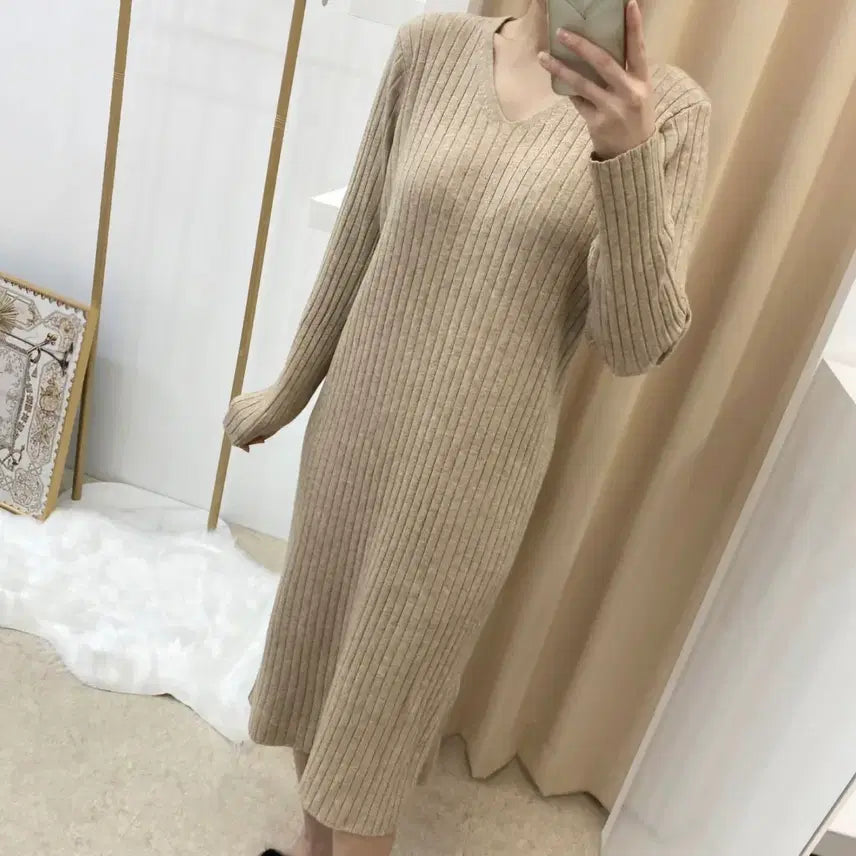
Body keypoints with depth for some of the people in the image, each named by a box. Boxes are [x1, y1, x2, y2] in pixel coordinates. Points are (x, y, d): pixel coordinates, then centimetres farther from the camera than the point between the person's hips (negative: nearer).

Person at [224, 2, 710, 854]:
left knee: (385, 700, 12)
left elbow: (639, 345, -14)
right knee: (313, 653, 20)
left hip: (473, 472, -3)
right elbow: (358, 239, 5)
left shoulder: (671, 111, -9)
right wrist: (288, 390, 13)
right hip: (357, 430, 4)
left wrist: (628, 159, -29)